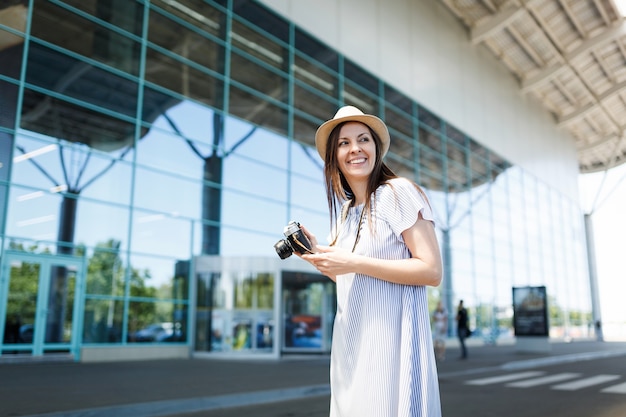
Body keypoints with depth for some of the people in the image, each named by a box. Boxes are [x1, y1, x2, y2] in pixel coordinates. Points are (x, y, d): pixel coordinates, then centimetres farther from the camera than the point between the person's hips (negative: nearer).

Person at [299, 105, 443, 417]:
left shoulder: (398, 192, -9)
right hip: (351, 341, 7)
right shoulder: (344, 210, 13)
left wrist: (354, 263, -19)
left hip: (390, 338, -7)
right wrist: (316, 254, 3)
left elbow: (431, 271, -15)